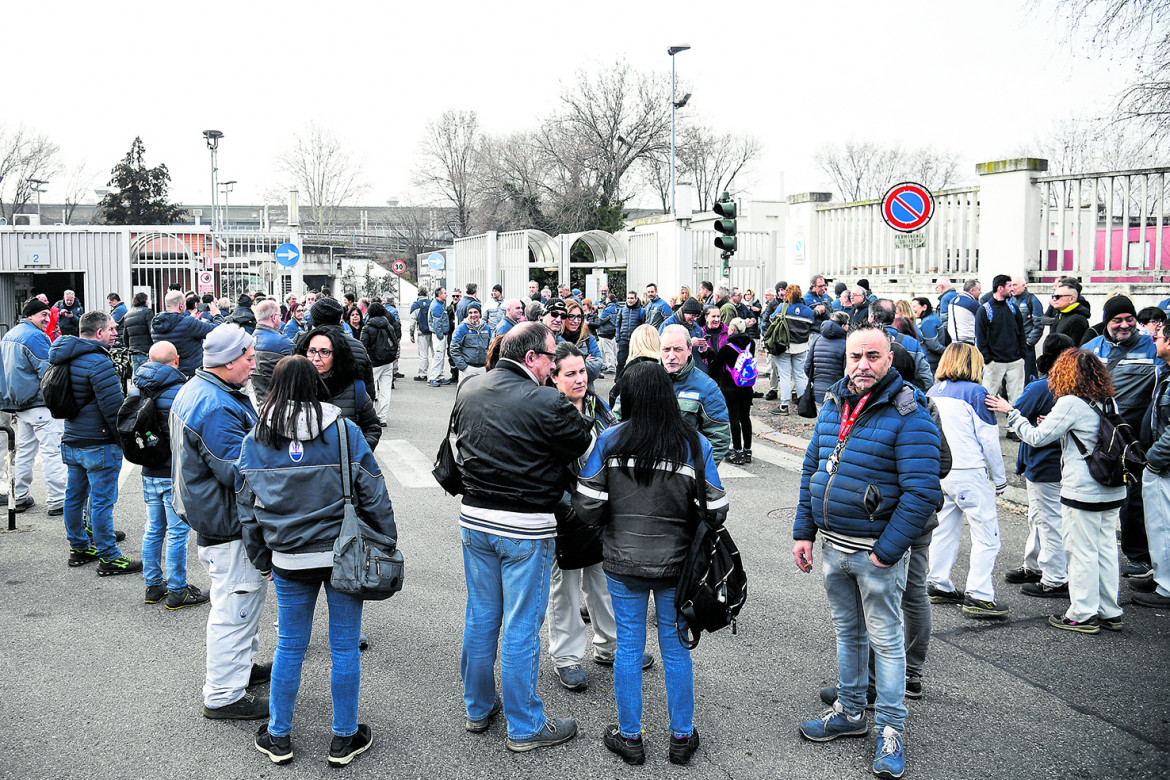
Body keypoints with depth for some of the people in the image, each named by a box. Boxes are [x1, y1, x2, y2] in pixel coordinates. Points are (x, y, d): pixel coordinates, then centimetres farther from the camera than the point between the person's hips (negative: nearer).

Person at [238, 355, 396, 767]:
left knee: (289, 647, 15)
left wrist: (261, 557, 16)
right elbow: (372, 493, -4)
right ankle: (344, 739, 21)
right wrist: (388, 544, 6)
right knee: (345, 647, 10)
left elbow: (247, 505, 6)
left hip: (289, 560, 2)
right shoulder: (345, 430, -7)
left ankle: (278, 737, 28)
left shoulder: (255, 440, 0)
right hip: (344, 555, -2)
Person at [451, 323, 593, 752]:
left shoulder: (468, 390, 3)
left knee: (480, 617, 18)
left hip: (474, 520, 6)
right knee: (520, 627, 4)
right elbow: (588, 446, -8)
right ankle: (525, 728, 17)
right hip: (526, 528, -6)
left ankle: (478, 708, 33)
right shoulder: (548, 403, -20)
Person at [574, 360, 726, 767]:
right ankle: (682, 737, 28)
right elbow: (715, 511, -8)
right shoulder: (695, 444, -9)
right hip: (676, 565, 0)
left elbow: (588, 507, -10)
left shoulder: (609, 441, -10)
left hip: (623, 564, 0)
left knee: (628, 648, 13)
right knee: (676, 649, 14)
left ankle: (629, 737, 26)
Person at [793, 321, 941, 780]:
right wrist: (803, 531, 7)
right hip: (832, 544, 7)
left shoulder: (908, 414, -16)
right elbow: (812, 468, 13)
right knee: (847, 631, 20)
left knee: (885, 640, 6)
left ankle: (890, 731, 20)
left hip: (876, 551, -6)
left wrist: (886, 551, -20)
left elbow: (921, 492, -20)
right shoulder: (833, 405, 6)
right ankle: (850, 712, 36)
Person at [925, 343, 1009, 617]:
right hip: (968, 474, -7)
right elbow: (989, 439, -8)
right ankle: (978, 597, -2)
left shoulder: (932, 393, 8)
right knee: (986, 535, 0)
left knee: (944, 529, 17)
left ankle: (938, 586, 23)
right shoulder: (975, 392, -10)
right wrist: (1000, 478, 2)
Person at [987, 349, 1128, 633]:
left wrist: (1010, 412, -1)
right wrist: (1059, 427, 18)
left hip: (1082, 492, -7)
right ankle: (1110, 612, 23)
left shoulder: (1070, 403, -15)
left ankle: (1083, 615, 11)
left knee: (1082, 551, 2)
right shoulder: (1108, 402, 6)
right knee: (1106, 549, 14)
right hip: (1113, 491, 7)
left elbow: (1037, 437, -11)